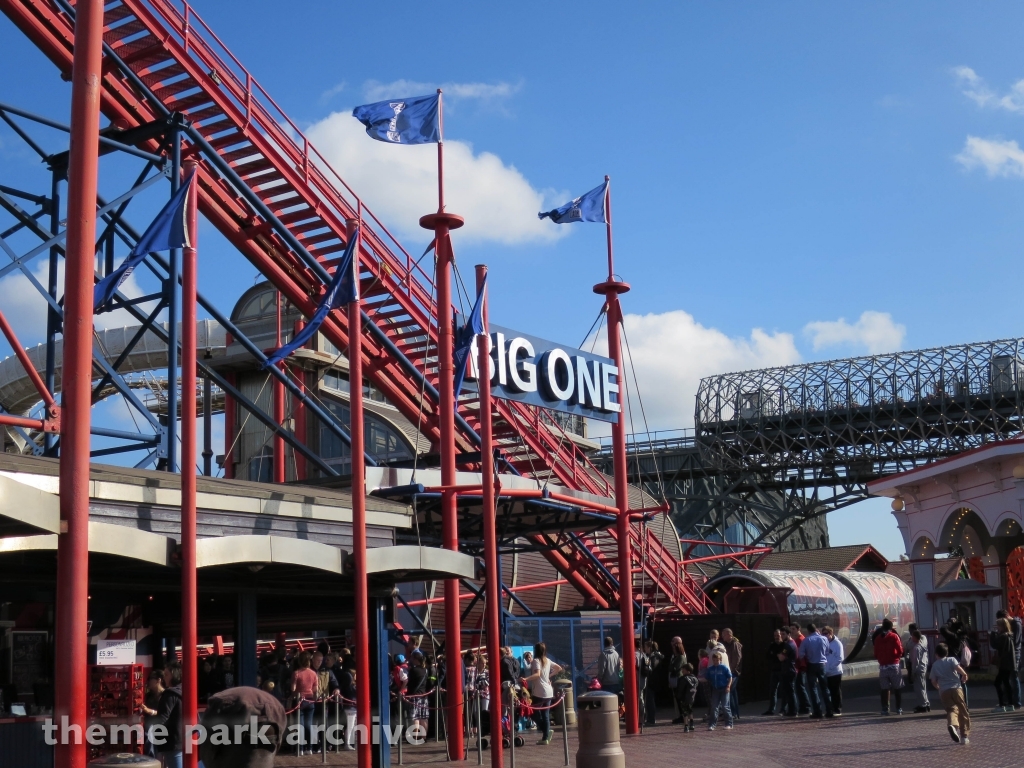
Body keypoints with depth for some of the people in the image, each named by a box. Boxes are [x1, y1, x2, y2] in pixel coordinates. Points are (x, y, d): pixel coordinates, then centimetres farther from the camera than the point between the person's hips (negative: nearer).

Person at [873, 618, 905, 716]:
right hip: (894, 665, -3)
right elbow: (900, 651, -8)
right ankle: (898, 708, 5)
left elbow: (876, 654, 7)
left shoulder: (877, 638, 5)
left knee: (884, 689, 7)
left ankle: (885, 709, 4)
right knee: (897, 688, 7)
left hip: (882, 666, 3)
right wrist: (897, 656, 12)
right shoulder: (894, 636, -5)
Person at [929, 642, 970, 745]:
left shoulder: (935, 665, 12)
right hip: (956, 688, -1)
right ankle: (964, 736, 9)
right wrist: (964, 675, 3)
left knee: (951, 710, -1)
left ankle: (952, 724, -35)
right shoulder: (951, 659, 6)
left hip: (944, 691, 1)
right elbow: (958, 667, -13)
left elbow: (933, 681, 13)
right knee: (963, 712, 9)